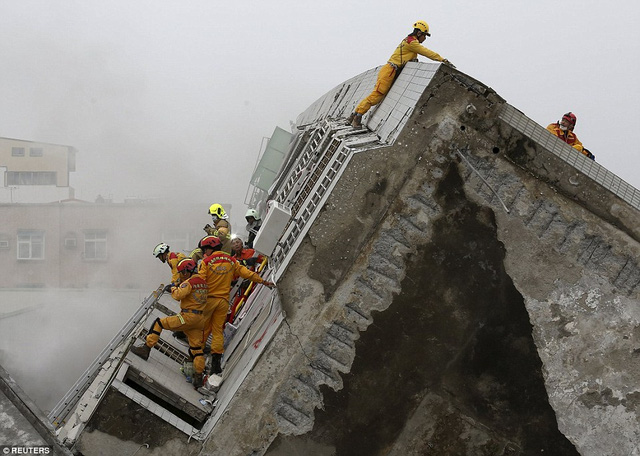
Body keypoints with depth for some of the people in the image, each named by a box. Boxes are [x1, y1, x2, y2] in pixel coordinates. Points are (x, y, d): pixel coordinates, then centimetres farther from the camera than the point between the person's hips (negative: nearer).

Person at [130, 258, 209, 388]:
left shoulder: (190, 282, -11)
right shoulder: (203, 282, 15)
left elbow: (178, 296, -22)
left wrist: (173, 289, -1)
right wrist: (180, 286, 17)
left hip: (187, 317, -8)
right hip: (199, 319, 8)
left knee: (159, 323, 4)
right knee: (196, 348, 10)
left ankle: (146, 349, 3)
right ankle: (199, 376, 9)